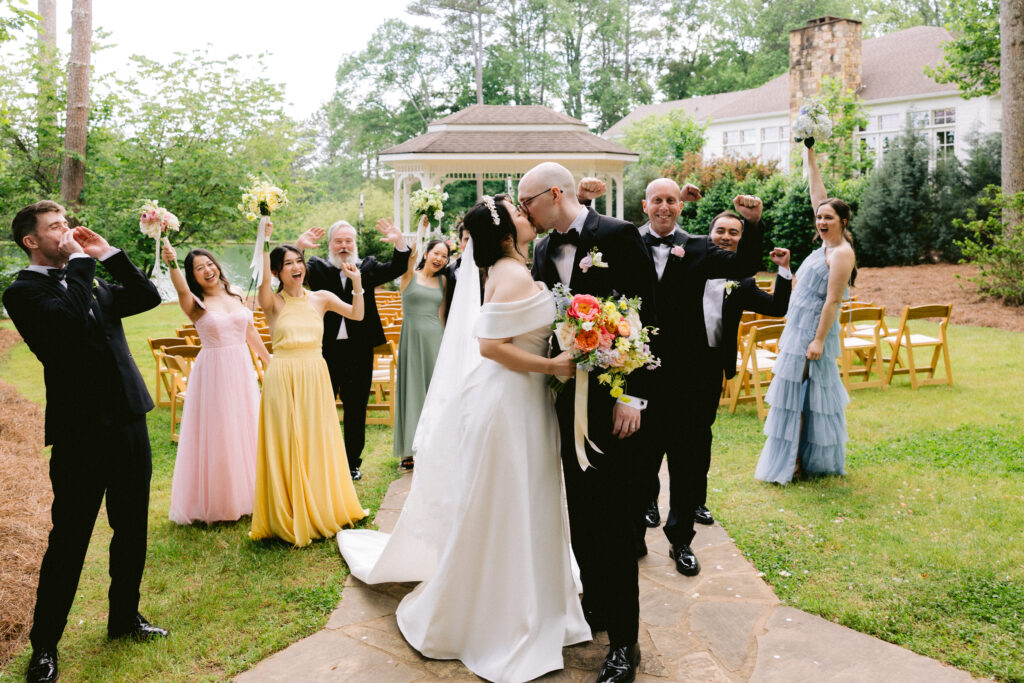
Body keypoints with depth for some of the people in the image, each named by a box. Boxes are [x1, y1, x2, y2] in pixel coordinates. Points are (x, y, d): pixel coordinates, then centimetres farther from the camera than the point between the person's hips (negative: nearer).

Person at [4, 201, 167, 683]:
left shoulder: (90, 283, 13)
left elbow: (148, 297, 9)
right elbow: (70, 318, -27)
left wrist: (108, 254, 2)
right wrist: (80, 261, -16)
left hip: (128, 423, 7)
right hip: (80, 433, -7)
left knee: (132, 529, 17)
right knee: (69, 542, 4)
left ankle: (124, 617, 35)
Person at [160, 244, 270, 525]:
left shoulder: (235, 294, 6)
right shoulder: (195, 304, -8)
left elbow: (250, 330, 16)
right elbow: (181, 289, -31)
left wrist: (269, 359, 21)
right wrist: (172, 263, -51)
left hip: (242, 369, 5)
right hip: (213, 372, -5)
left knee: (245, 432, 13)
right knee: (216, 435, 1)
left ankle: (244, 495, 31)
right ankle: (216, 502, 17)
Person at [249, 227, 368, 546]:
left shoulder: (321, 298, 7)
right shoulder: (273, 302, -2)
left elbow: (357, 315, -2)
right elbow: (262, 279, -23)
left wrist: (357, 284, -15)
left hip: (315, 376, 3)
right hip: (283, 378, -3)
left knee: (317, 442, 11)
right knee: (285, 445, 3)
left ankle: (320, 510, 28)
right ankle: (289, 517, 16)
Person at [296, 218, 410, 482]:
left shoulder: (368, 267, 7)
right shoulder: (318, 268, 4)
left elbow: (397, 268, -5)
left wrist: (399, 243, -24)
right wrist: (299, 247, -31)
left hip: (359, 351, 1)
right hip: (326, 350, -1)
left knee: (356, 410, 12)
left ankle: (353, 463, 25)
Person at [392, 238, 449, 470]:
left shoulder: (442, 281, 12)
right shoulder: (410, 275, 1)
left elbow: (441, 314, 15)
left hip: (436, 338, 4)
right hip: (413, 338, -4)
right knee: (412, 389, 0)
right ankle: (410, 452, 8)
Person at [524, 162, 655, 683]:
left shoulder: (618, 236, -9)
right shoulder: (543, 250, 10)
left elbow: (646, 315, -12)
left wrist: (632, 394, -17)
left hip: (612, 398, -6)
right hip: (568, 399, 6)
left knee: (613, 517, -1)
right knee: (581, 512, 15)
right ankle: (596, 606, 33)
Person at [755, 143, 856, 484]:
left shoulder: (841, 253, -14)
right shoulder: (826, 244, 10)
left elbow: (832, 301, -19)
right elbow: (817, 194, 16)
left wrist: (819, 340, -22)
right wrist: (810, 154, 18)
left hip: (813, 332, -9)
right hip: (798, 329, 9)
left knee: (797, 394, -5)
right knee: (798, 394, 12)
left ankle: (796, 461, 3)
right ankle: (799, 457, 21)